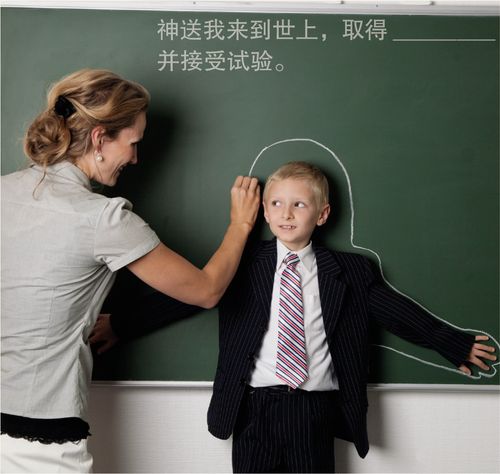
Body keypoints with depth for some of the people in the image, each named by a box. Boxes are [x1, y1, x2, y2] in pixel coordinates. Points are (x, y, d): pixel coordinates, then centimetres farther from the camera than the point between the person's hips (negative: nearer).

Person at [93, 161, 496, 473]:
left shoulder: (350, 272, 2)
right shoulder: (242, 265, 1)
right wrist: (121, 324, -2)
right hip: (254, 410, 0)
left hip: (315, 413, 0)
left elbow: (399, 312, 8)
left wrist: (457, 346, 13)